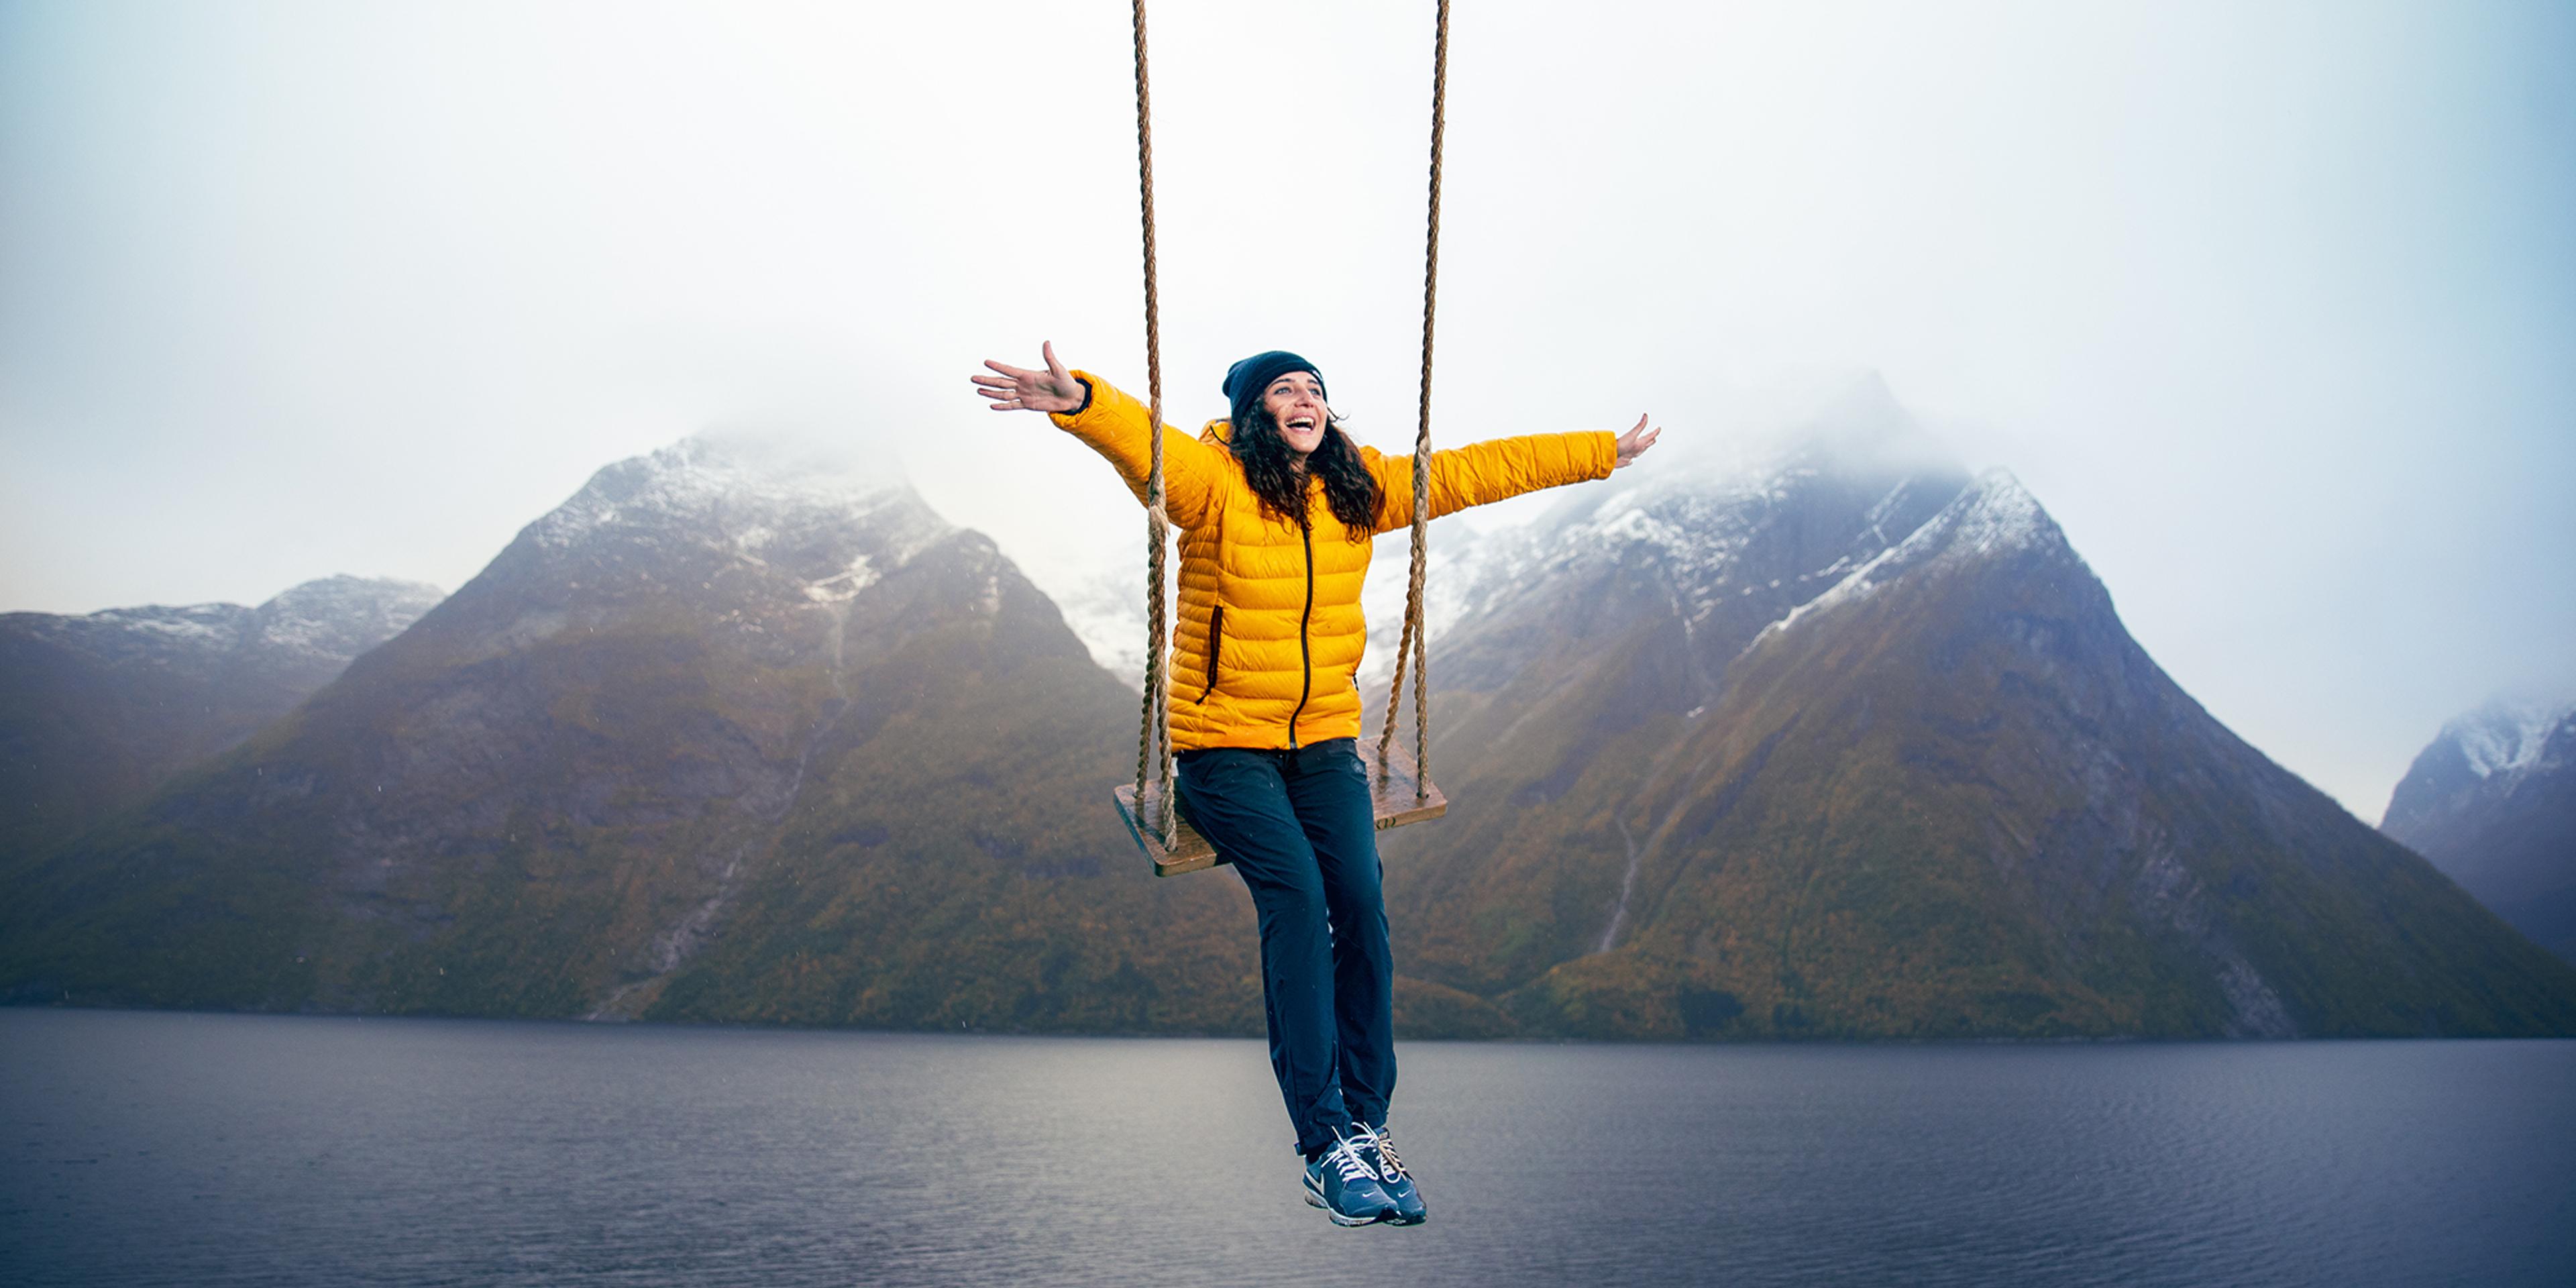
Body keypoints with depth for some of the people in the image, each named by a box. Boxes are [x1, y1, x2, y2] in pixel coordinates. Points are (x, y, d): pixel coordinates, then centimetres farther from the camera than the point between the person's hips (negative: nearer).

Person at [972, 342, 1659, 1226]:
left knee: (1360, 903, -15)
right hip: (1222, 745, -4)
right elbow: (1137, 437, -29)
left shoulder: (1361, 490, 5)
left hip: (1325, 741, 4)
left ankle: (1367, 1125, -4)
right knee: (1296, 895, -22)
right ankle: (1325, 1144, -17)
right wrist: (1079, 401, -51)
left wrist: (1605, 453, 17)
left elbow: (1475, 471, 11)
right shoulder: (1212, 482, -9)